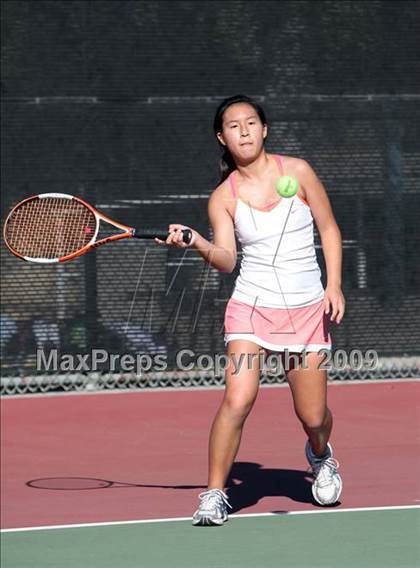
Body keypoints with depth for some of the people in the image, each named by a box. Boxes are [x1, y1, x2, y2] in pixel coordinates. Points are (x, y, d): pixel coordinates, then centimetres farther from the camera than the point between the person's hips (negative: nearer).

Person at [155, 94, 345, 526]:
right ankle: (214, 495, -7)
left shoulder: (297, 171, 0)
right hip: (252, 307, -1)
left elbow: (329, 228, 6)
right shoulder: (223, 197, -1)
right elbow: (226, 259, -10)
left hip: (307, 309, 1)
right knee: (237, 400, -19)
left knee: (312, 417, 3)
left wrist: (334, 286, -3)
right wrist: (196, 243, -30)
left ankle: (320, 456, 39)